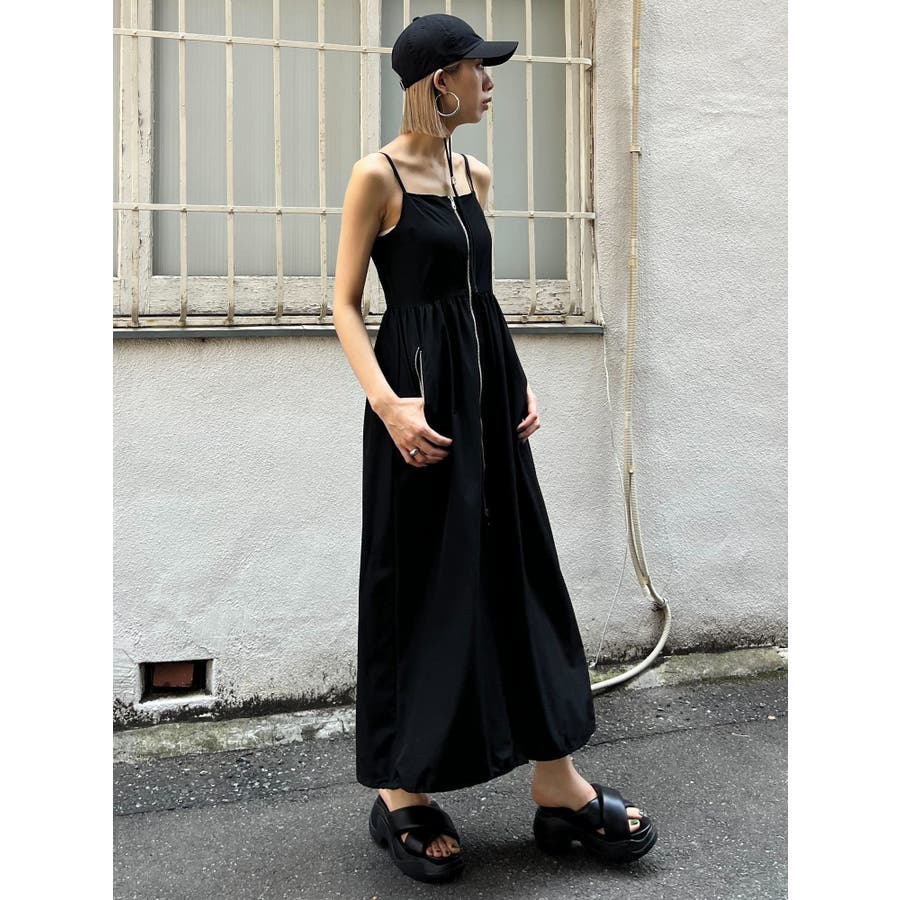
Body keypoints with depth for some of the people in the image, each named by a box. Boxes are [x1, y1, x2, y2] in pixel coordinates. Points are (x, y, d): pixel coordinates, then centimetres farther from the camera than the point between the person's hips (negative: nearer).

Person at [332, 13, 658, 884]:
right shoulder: (378, 175, -7)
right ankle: (401, 794, 16)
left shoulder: (472, 174, 13)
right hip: (422, 398, -7)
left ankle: (557, 786, 17)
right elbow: (344, 302, -8)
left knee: (520, 571, 8)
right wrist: (386, 399, -20)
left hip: (489, 391, 7)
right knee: (421, 584, 0)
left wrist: (520, 382, 11)